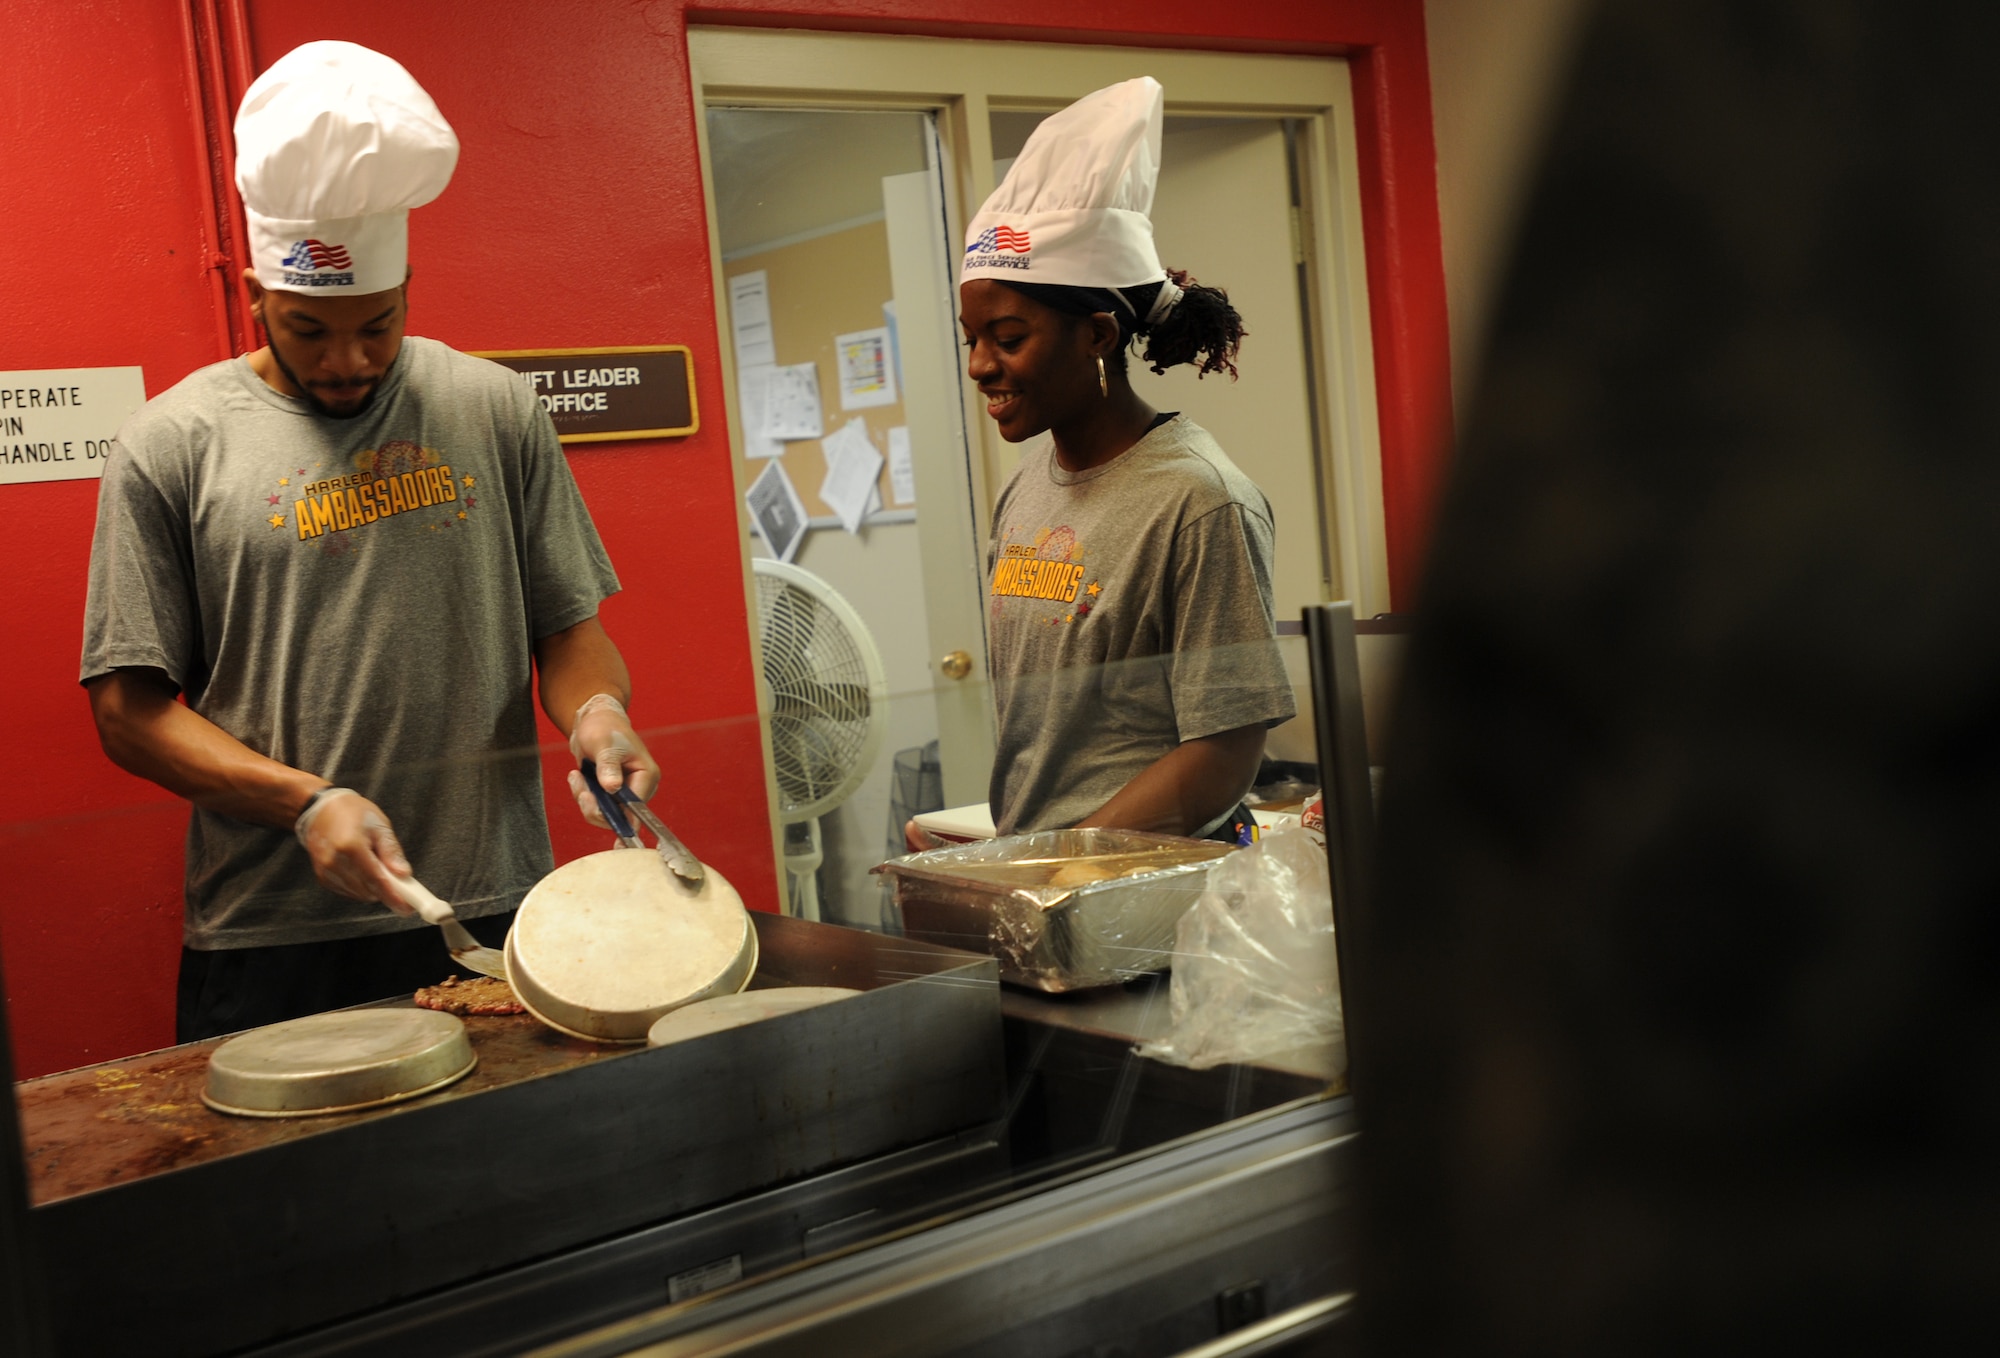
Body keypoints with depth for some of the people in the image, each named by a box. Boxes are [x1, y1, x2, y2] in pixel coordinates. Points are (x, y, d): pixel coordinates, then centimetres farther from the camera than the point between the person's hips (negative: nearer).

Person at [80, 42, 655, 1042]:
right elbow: (129, 710, 0)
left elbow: (569, 627, 10)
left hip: (501, 918, 2)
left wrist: (595, 708, -12)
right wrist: (304, 803, -13)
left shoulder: (495, 412, 6)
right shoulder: (171, 448, 0)